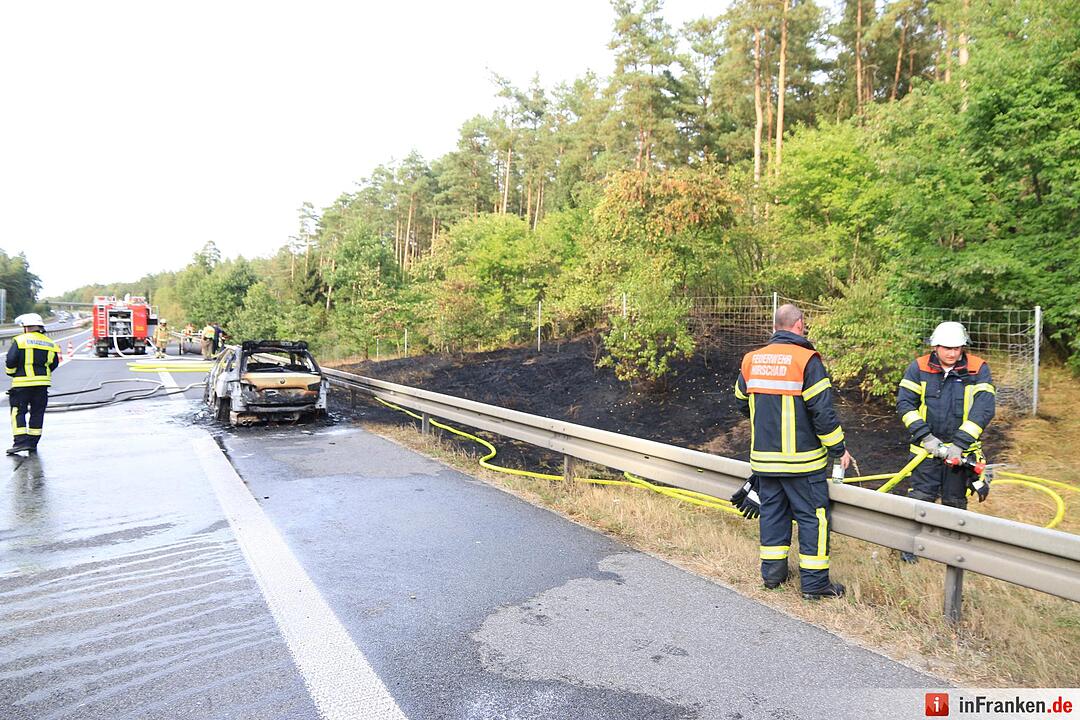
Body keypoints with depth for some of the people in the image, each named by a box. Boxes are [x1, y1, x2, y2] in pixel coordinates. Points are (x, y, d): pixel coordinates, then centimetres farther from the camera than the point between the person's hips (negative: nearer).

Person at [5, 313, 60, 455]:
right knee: (37, 413, 10)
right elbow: (53, 364, 10)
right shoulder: (50, 344, 7)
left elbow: (10, 361, -9)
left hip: (22, 382, -4)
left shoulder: (20, 340, -6)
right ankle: (33, 443, 14)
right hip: (42, 383, 4)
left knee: (18, 412, 2)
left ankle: (20, 442, -8)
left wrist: (12, 373, 9)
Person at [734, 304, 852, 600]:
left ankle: (772, 572, 25)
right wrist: (839, 449, -4)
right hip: (802, 458, -5)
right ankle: (814, 582, 12)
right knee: (812, 515, 6)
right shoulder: (807, 359, -14)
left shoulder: (751, 360, 4)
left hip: (764, 456, 5)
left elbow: (742, 401, 15)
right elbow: (822, 411, -15)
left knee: (772, 510, 16)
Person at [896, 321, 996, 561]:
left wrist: (960, 444, -20)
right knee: (920, 497, 3)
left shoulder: (978, 370, -6)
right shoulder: (918, 368, -4)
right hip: (926, 448, 0)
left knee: (955, 501, 13)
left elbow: (984, 409, -13)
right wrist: (925, 435, -17)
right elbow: (904, 403, -7)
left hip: (961, 450, 0)